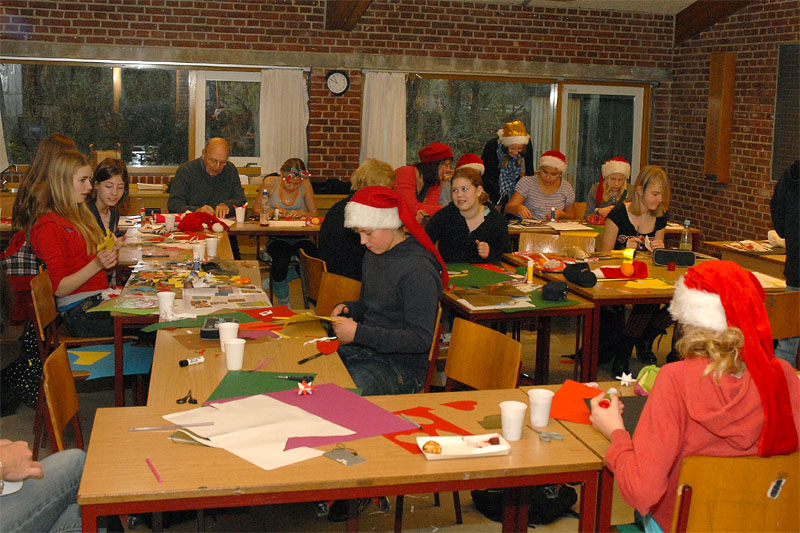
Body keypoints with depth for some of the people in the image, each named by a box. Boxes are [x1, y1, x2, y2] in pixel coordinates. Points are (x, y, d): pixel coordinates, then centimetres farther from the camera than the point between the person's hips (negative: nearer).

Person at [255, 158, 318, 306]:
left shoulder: (305, 185, 2)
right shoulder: (270, 183, 0)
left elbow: (314, 214, 7)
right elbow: (257, 209, 7)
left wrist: (303, 213, -14)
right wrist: (271, 212, -12)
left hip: (299, 237, 2)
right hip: (276, 237, -2)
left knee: (312, 253, -32)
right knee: (281, 258, -35)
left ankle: (273, 279, -6)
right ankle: (283, 303, -7)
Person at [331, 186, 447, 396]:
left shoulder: (418, 270, -19)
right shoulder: (374, 253, 9)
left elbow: (421, 339, -22)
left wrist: (358, 333, -25)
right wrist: (347, 308, 1)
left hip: (401, 368, -8)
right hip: (366, 350, 8)